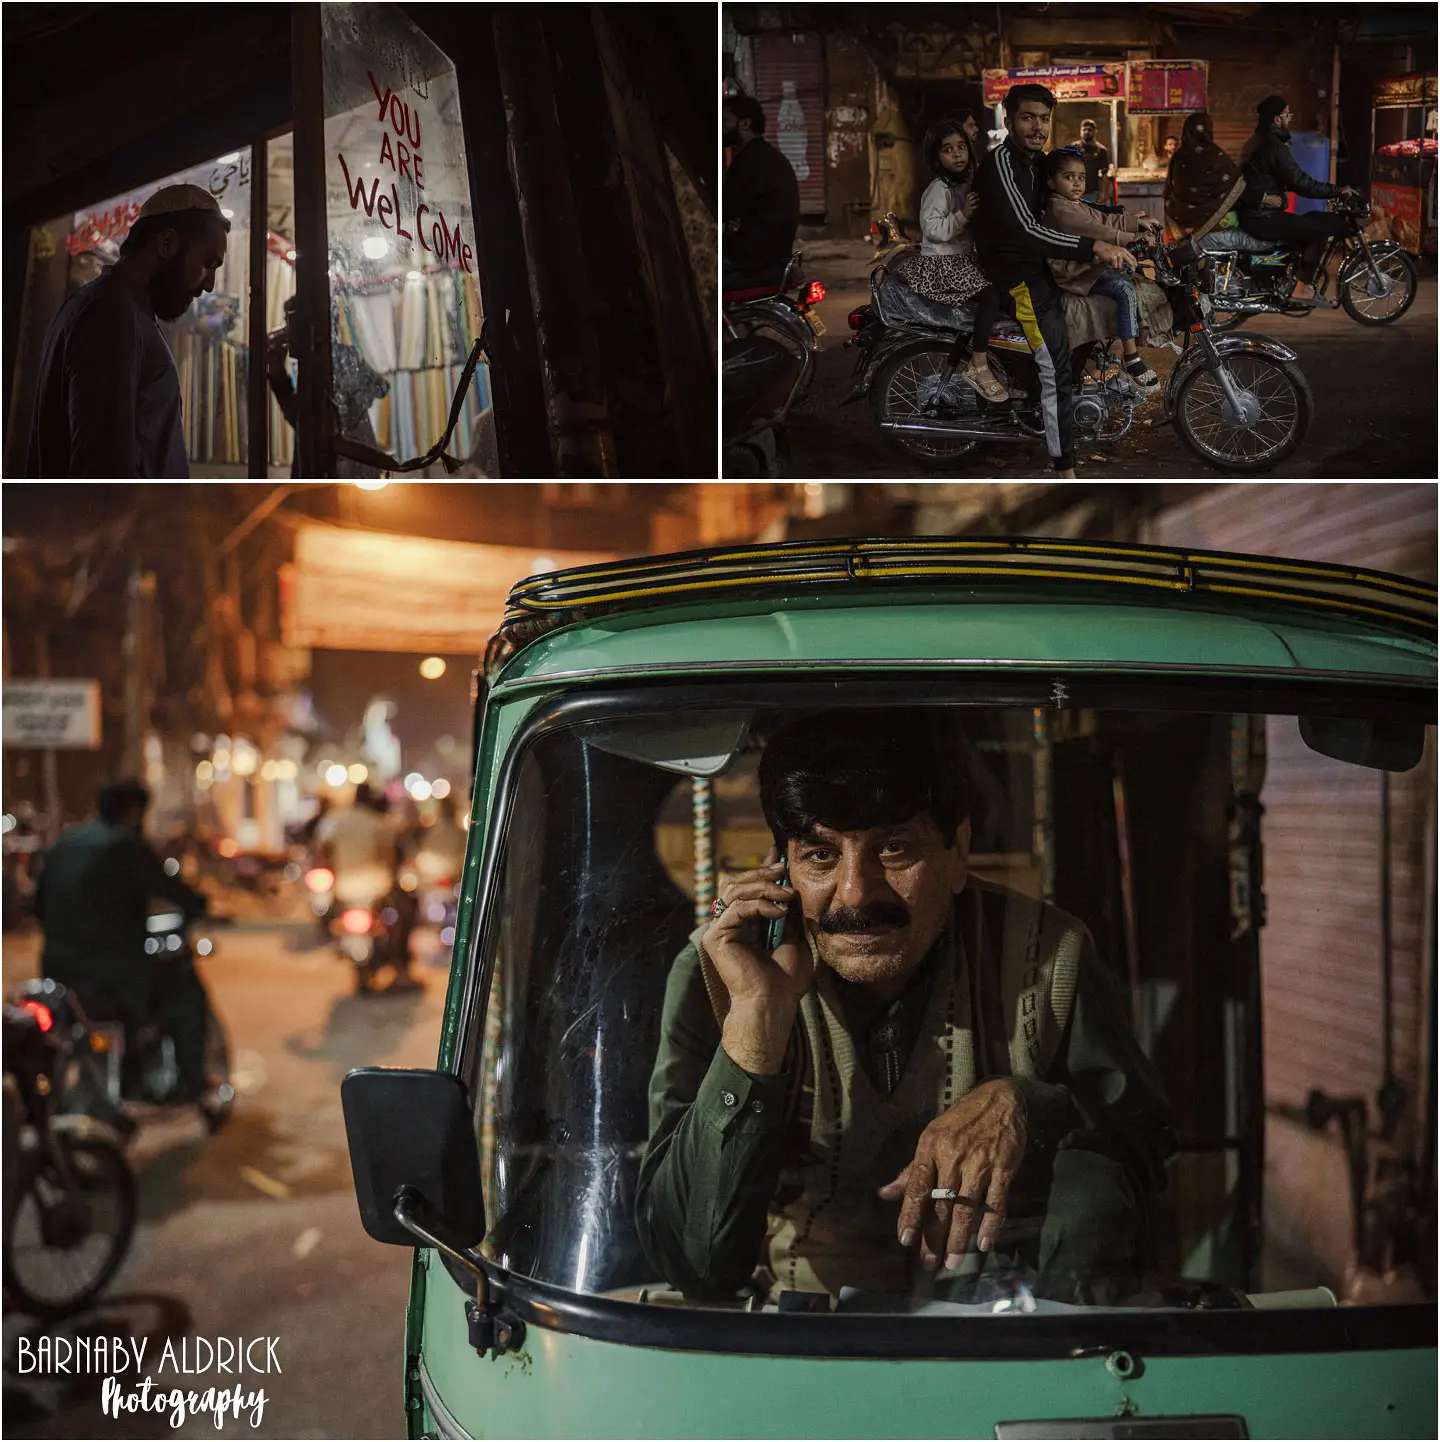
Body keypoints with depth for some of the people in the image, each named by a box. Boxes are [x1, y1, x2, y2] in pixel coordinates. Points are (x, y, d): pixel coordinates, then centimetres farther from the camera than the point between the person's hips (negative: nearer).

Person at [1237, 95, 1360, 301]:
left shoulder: (1255, 142, 16)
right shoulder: (1273, 146, -17)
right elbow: (1300, 183, -20)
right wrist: (1337, 191, -12)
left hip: (1250, 213, 11)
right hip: (1263, 217, -11)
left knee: (1312, 221, 23)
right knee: (1320, 229, -9)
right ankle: (1302, 287, -9)